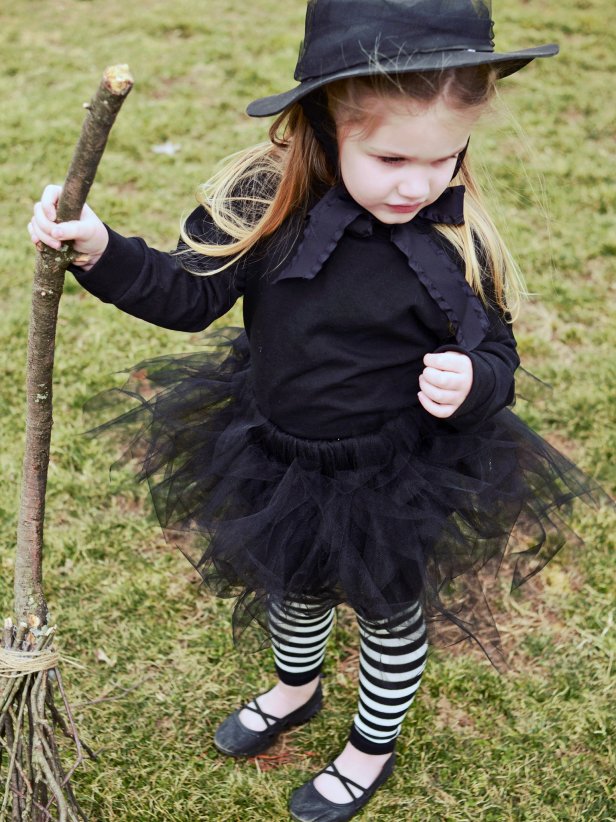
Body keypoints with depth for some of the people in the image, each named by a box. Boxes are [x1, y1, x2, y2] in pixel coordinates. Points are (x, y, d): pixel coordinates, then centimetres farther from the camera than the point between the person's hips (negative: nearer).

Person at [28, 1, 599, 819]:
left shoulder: (459, 244, -22)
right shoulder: (263, 202, -20)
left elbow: (497, 356, -11)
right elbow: (190, 294, -12)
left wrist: (472, 382, -34)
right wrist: (101, 251, -28)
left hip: (396, 482, -2)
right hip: (277, 460, 3)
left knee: (391, 611, 20)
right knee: (293, 585, 29)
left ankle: (372, 749, 51)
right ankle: (295, 690, 63)